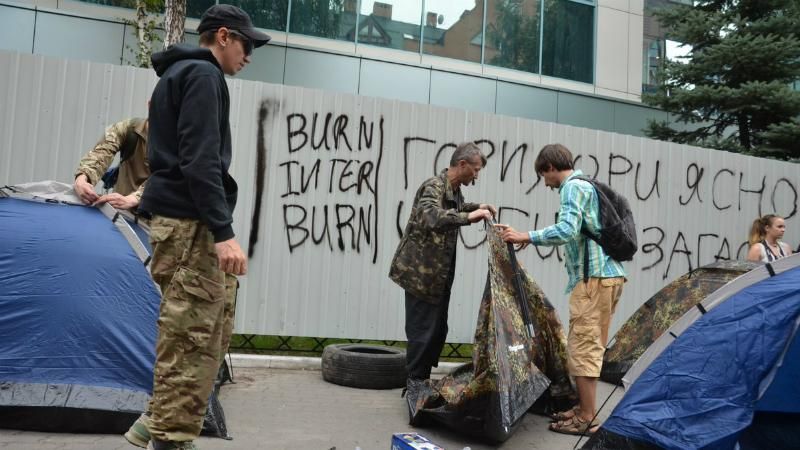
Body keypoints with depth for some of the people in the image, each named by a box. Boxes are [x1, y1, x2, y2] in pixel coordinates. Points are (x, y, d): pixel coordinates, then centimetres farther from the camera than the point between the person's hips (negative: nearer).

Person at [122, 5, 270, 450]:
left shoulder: (177, 73, 24)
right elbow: (200, 160, -20)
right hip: (191, 221, -10)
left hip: (181, 217, 10)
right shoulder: (202, 75, -8)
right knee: (193, 334, -6)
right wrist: (223, 231, -23)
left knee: (214, 327, 14)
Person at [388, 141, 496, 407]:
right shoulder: (433, 187, -17)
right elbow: (431, 216, -37)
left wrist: (476, 207, 18)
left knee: (438, 330, 13)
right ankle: (415, 387, 10)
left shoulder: (454, 190, 10)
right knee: (422, 331, -3)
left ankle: (422, 381, 25)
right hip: (421, 273, -9)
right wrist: (468, 216, -40)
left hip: (440, 273, 9)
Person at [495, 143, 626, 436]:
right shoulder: (587, 185, 22)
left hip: (594, 277, -10)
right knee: (591, 346, 14)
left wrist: (527, 236, -16)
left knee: (583, 347, -6)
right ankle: (583, 408, 22)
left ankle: (587, 420, -1)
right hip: (608, 273, 10)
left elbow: (567, 230, -23)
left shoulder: (573, 186, -8)